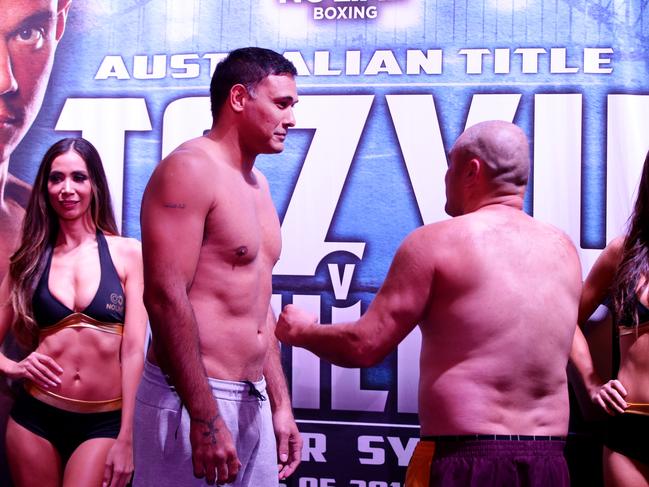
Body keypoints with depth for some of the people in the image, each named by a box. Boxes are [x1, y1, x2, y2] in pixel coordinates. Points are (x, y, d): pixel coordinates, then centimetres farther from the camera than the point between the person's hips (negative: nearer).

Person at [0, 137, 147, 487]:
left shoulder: (128, 253, -1)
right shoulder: (29, 259, 6)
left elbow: (133, 349, -5)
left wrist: (126, 439, -9)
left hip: (104, 423, -2)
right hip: (35, 418, 3)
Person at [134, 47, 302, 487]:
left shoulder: (256, 183, 17)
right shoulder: (189, 169, -11)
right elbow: (165, 296, -21)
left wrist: (280, 405, 17)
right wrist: (205, 419, -23)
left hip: (253, 402, 9)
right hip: (190, 401, -8)